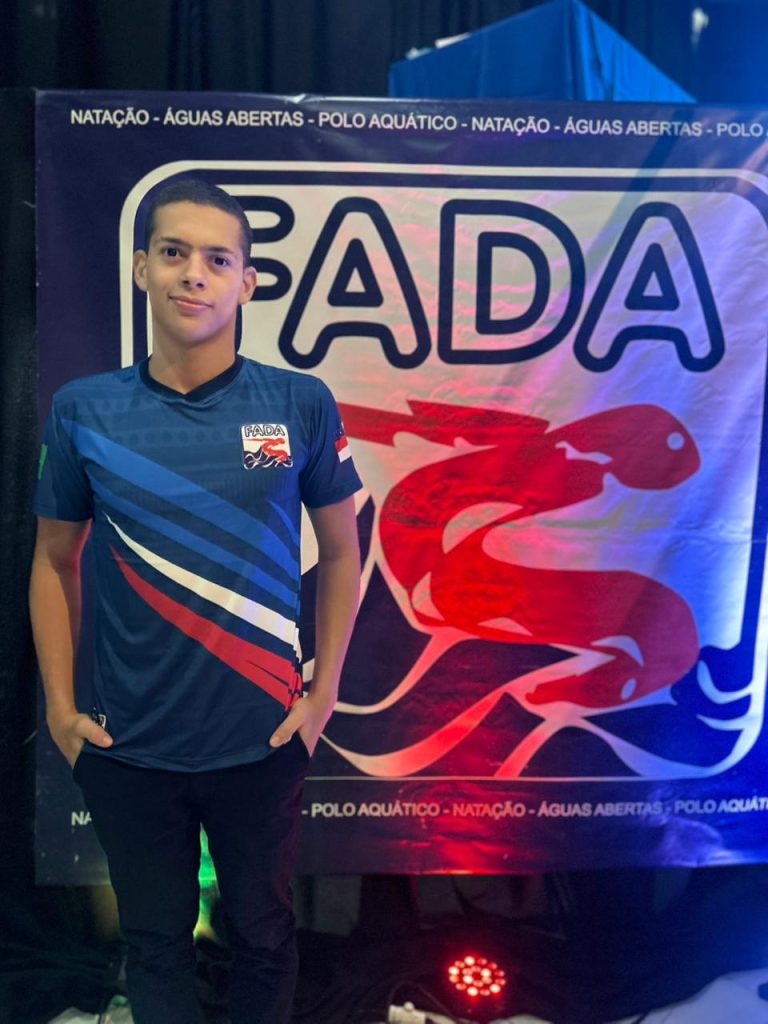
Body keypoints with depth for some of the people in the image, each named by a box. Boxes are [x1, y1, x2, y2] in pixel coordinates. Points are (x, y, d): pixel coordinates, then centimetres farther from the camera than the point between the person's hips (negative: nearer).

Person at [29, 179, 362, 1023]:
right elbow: (55, 561, 6)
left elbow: (340, 551, 2)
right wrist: (59, 707, 1)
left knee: (261, 934, 21)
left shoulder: (301, 406, -7)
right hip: (128, 747, 1)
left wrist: (324, 693, -1)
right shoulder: (82, 410, -4)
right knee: (155, 942, 21)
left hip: (261, 740, 0)